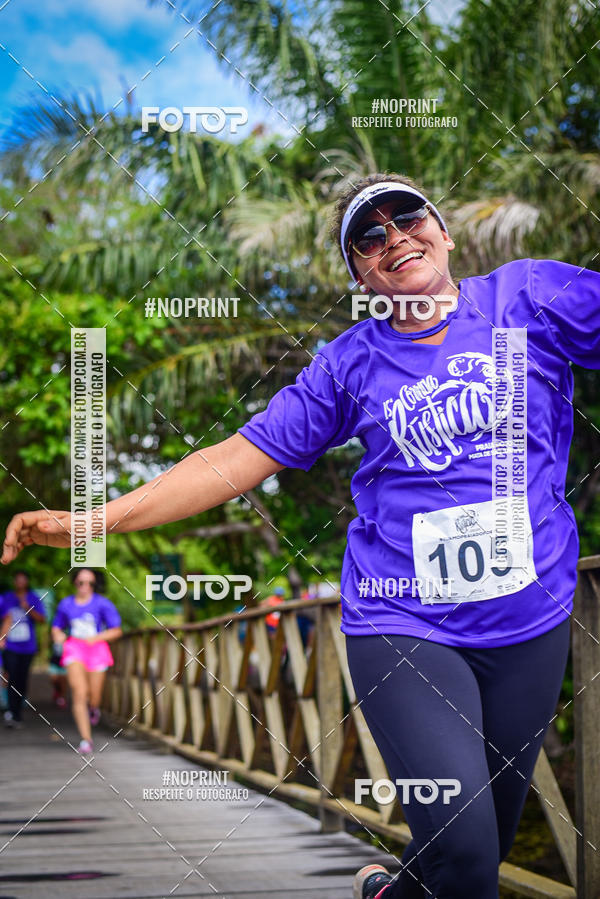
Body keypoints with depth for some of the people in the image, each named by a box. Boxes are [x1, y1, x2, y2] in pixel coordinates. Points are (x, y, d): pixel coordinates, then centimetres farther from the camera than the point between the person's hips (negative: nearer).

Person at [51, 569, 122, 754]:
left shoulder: (102, 604, -3)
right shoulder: (66, 604, 7)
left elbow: (116, 631, -2)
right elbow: (56, 627, 20)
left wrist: (95, 638, -17)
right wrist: (58, 635, -4)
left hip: (96, 649, -1)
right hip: (74, 649, 1)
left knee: (93, 697, 5)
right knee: (78, 694, -14)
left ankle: (93, 709, 46)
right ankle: (86, 739, -11)